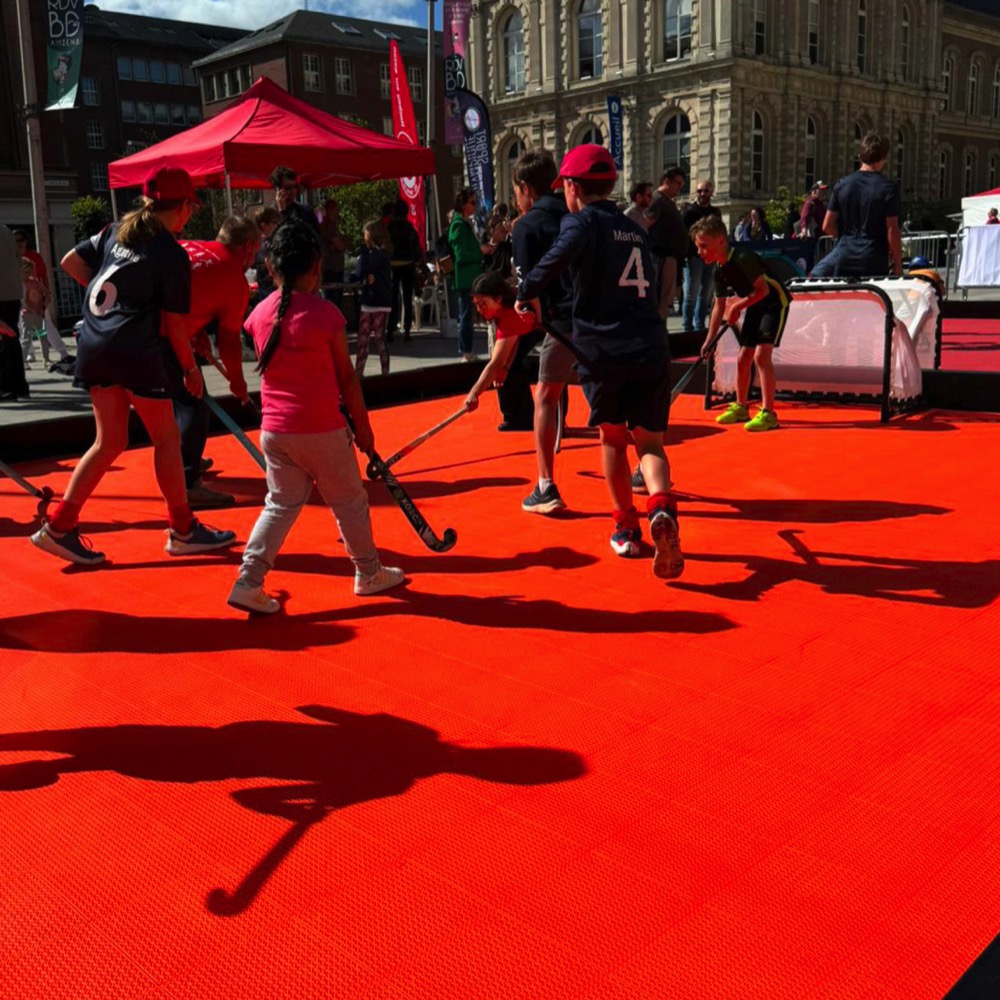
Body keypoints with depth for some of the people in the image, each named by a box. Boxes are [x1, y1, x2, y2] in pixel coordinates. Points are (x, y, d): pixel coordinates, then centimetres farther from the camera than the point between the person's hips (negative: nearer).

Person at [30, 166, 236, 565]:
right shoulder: (172, 255, -9)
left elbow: (70, 262, 19)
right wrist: (191, 368, 2)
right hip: (138, 349, -7)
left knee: (109, 443, 14)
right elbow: (174, 324, -8)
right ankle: (183, 530, 16)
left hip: (95, 345, 7)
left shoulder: (117, 231, 12)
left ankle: (59, 527, 13)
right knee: (167, 439, 6)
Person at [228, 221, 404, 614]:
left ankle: (248, 580, 3)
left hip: (274, 430, 5)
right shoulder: (325, 313, -10)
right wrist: (362, 426, 3)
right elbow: (346, 377, -6)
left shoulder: (260, 313, 3)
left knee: (281, 504, 13)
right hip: (321, 430, -4)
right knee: (349, 501, 12)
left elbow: (269, 368, 11)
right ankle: (369, 573, 26)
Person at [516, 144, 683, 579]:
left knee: (612, 436, 17)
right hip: (650, 350, 4)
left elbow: (562, 254, -22)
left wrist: (526, 292, -12)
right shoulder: (634, 231, 20)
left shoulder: (581, 221, 0)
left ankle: (626, 527, 21)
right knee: (650, 441, 9)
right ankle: (661, 507, -20)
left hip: (603, 351, -3)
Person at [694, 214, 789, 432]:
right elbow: (719, 306, 7)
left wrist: (737, 306, -18)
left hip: (774, 302, -9)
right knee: (743, 358, 11)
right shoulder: (719, 270, 0)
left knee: (761, 355, -20)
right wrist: (709, 340, 6)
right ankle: (741, 407, 25)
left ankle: (768, 413, -17)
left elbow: (763, 289, -24)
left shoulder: (743, 258, -26)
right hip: (754, 307, 9)